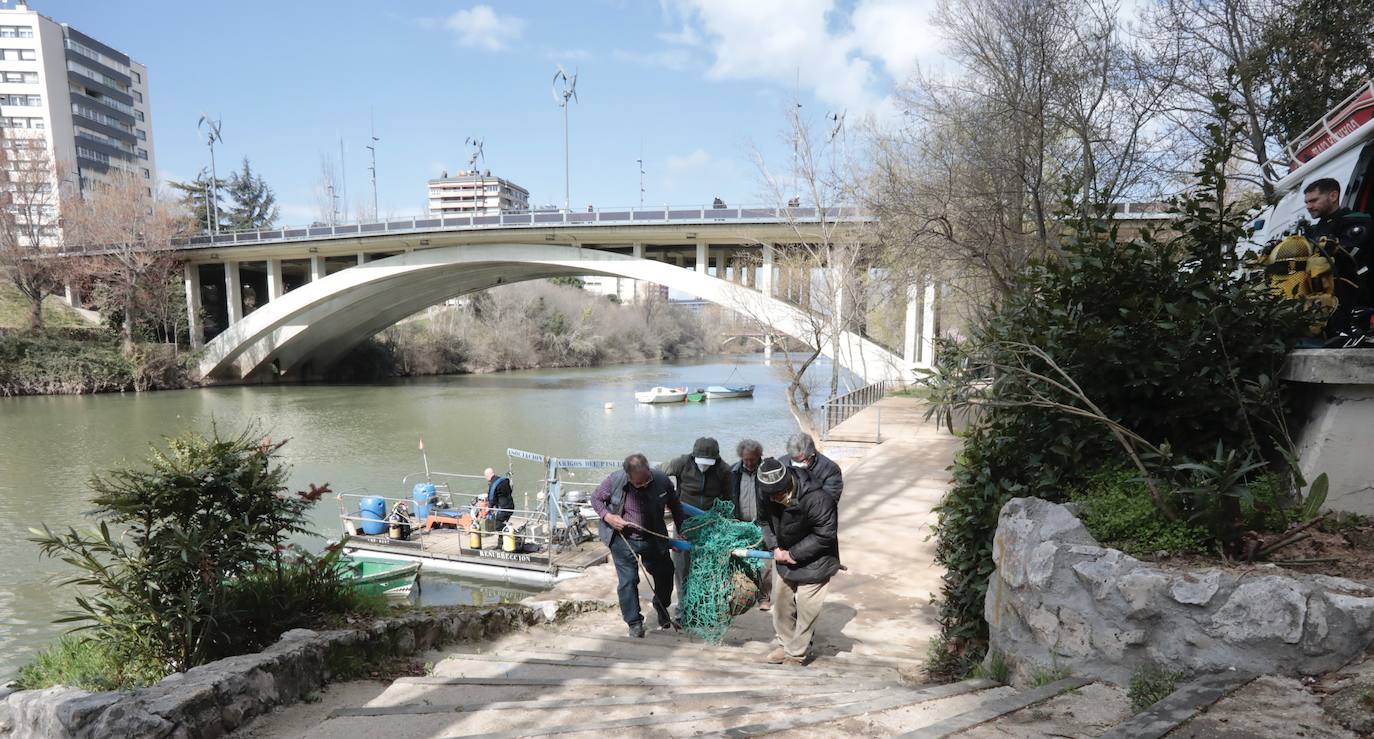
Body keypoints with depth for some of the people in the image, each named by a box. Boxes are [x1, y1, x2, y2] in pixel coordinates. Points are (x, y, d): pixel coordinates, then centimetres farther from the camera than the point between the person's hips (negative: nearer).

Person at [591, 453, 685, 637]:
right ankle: (634, 622, 12)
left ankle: (662, 611, 40)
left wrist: (681, 530, 1)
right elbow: (596, 498, -3)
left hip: (654, 538, 2)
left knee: (665, 574, 13)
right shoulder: (615, 481, -22)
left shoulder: (662, 481, -17)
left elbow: (675, 505, 1)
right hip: (623, 539, -2)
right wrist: (607, 516, -19)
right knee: (628, 580, -5)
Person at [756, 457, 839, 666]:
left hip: (813, 563, -6)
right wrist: (774, 547, -12)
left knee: (806, 610, 1)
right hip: (783, 557, 6)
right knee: (781, 603, 16)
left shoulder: (816, 499, -34)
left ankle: (796, 653, 19)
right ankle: (785, 644, 35)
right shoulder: (769, 495, -14)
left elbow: (825, 535, -27)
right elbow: (766, 521, 3)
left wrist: (794, 554, -23)